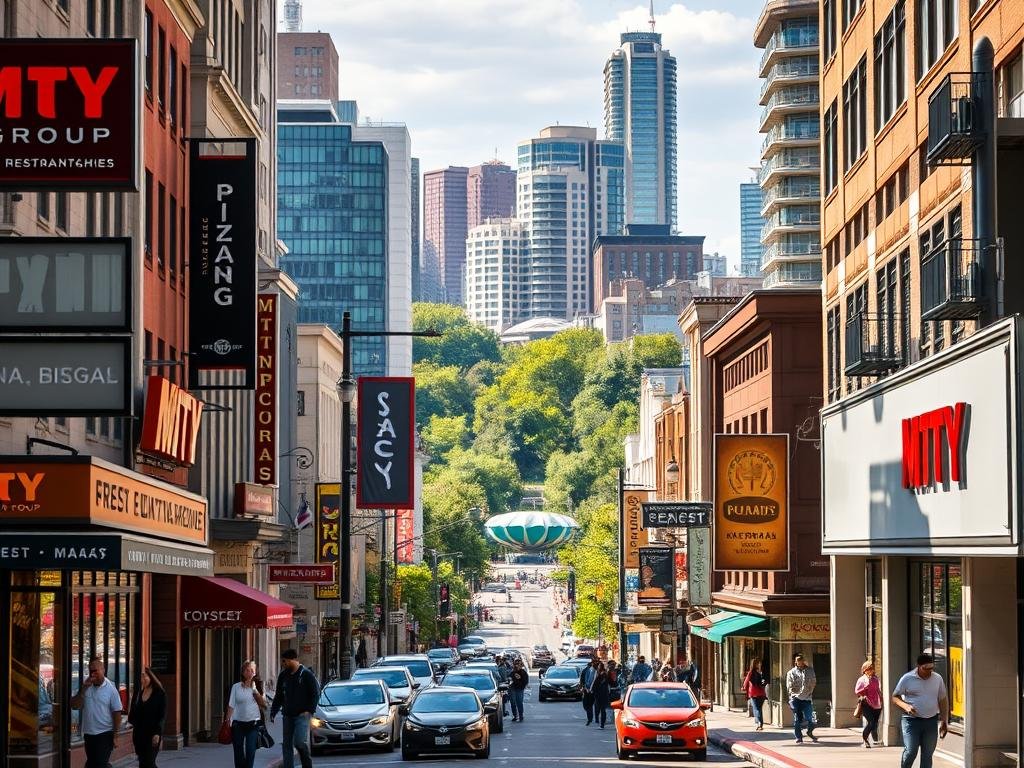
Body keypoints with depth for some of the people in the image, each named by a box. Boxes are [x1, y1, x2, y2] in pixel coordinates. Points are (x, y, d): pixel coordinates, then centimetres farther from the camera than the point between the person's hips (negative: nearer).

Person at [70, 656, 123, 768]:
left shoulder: (110, 689, -8)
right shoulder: (86, 687, 4)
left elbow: (117, 713, -8)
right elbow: (74, 705, -3)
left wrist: (115, 737, -10)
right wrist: (83, 689, -14)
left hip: (105, 734, -5)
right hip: (89, 734, 5)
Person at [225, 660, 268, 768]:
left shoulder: (257, 686, 6)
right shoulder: (236, 687, 4)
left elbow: (263, 704, -4)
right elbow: (231, 706, 5)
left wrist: (255, 690, -12)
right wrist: (227, 721, -1)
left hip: (253, 724, 0)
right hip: (238, 724, 0)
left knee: (250, 751, -11)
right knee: (238, 753, 2)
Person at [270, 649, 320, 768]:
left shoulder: (306, 674, -4)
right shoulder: (283, 676, 11)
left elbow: (315, 693, -3)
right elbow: (278, 696, 18)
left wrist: (309, 710, -12)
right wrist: (273, 712, 9)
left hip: (302, 715, -6)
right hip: (288, 715, 6)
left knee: (300, 742, -16)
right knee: (287, 744, 4)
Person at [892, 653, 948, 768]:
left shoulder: (937, 679, 6)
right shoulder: (907, 679, -4)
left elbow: (943, 700, 14)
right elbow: (895, 697, 2)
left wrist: (944, 721, 10)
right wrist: (906, 706, -18)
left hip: (931, 721, 3)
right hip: (911, 720, -3)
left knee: (927, 754, 5)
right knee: (910, 751, -12)